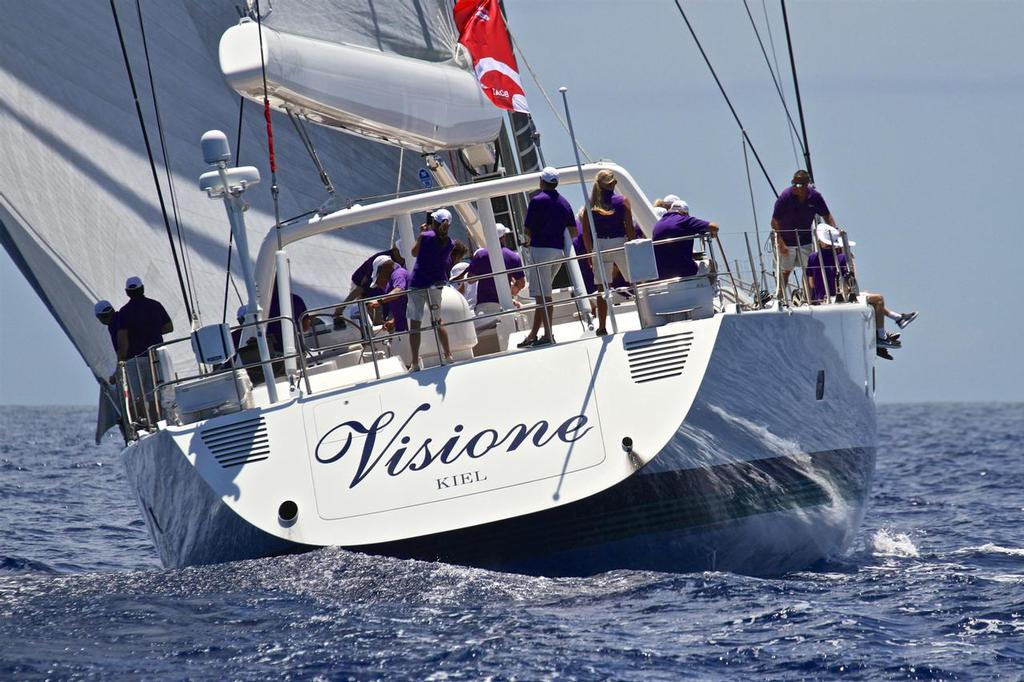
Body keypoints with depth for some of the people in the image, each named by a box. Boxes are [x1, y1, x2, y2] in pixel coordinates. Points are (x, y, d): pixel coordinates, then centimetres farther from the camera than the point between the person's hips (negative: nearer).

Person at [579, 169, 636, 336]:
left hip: (599, 245, 2)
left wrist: (590, 253, 10)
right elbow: (630, 228, -4)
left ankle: (602, 327, 2)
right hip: (620, 243, -2)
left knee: (602, 288, 4)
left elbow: (586, 232, 2)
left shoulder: (591, 204, 3)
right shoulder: (622, 201, -2)